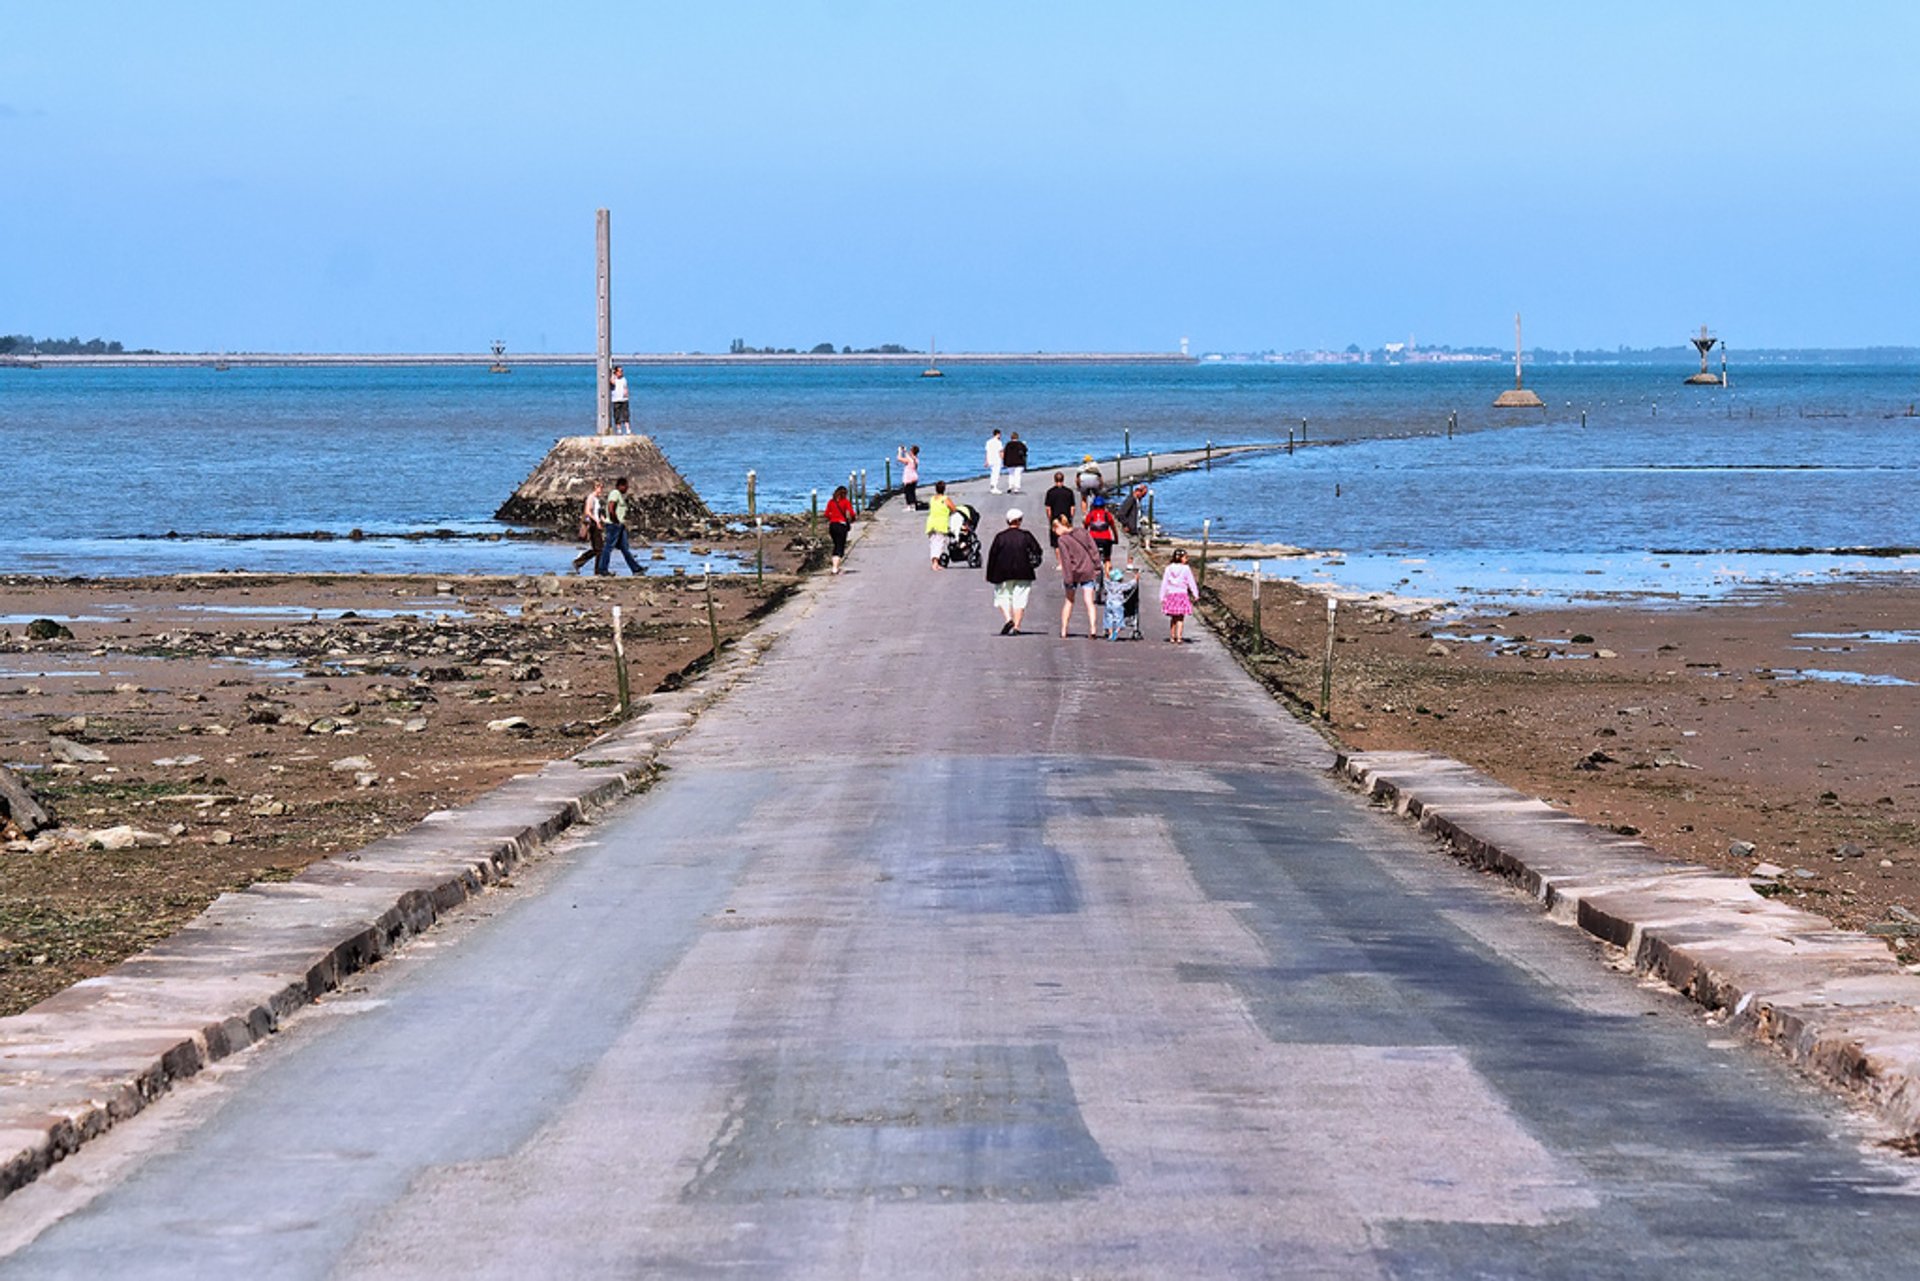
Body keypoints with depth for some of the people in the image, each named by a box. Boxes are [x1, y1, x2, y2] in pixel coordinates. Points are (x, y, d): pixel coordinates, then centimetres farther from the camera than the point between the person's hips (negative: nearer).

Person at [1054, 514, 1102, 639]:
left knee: (1069, 601, 13)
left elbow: (1065, 560, -16)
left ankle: (1063, 630, 16)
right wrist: (1097, 568, 8)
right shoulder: (1082, 532, 2)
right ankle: (1092, 629, -12)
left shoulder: (1062, 540, -11)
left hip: (1073, 572, -3)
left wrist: (1068, 578, -15)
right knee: (1089, 601, 3)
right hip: (1088, 571, 3)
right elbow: (1094, 550, 3)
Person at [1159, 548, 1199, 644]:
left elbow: (1164, 583, 3)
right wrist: (1196, 595, 5)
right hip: (1182, 594, -3)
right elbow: (1191, 582, -3)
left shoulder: (1169, 568, 1)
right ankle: (1179, 637, -5)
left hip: (1171, 595, 3)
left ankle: (1172, 637, 17)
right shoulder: (1185, 569, -7)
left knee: (1173, 618, 14)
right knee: (1180, 618, 2)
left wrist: (1162, 597, 7)